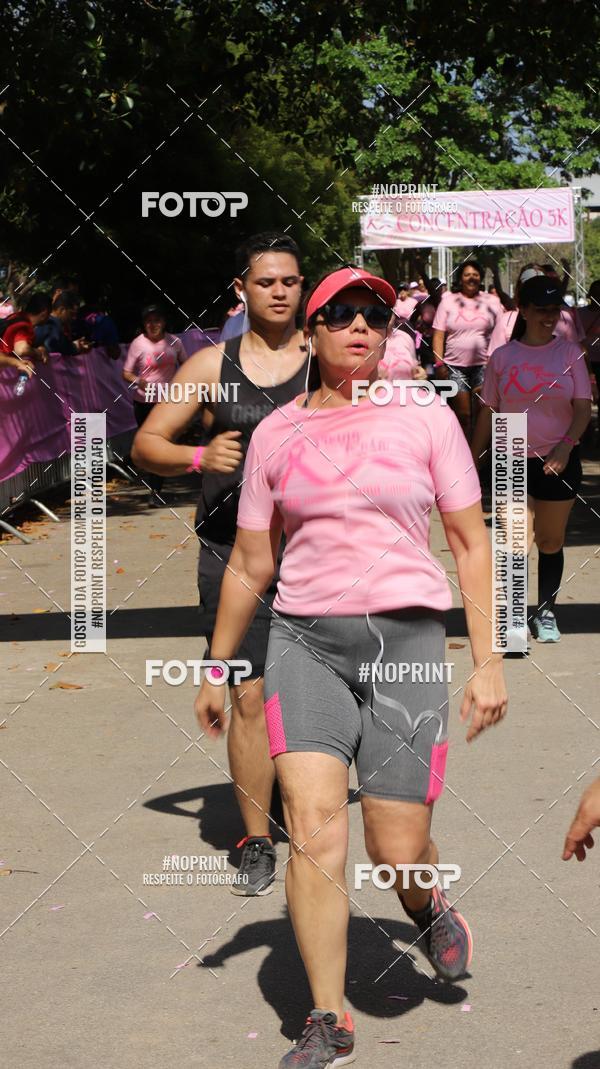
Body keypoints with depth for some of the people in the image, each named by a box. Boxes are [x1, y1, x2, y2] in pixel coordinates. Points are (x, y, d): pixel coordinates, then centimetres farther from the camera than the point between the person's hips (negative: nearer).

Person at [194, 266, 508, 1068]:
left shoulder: (425, 416, 3)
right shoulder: (275, 433, 7)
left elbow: (470, 543, 4)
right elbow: (250, 564, 15)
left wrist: (488, 661, -2)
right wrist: (216, 669, 18)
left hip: (406, 639, -1)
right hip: (306, 641, 1)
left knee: (396, 848, -1)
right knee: (313, 828, -13)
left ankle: (427, 907, 36)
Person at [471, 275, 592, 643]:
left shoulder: (570, 353, 1)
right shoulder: (502, 357, 1)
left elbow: (583, 407, -2)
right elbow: (488, 412, 8)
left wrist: (565, 446, -19)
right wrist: (474, 463, 9)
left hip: (558, 461, 1)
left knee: (551, 542, 10)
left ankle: (546, 613, 26)